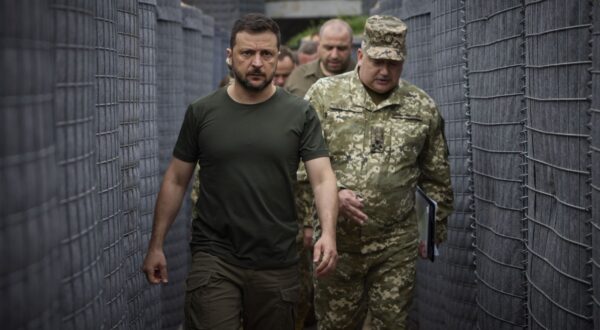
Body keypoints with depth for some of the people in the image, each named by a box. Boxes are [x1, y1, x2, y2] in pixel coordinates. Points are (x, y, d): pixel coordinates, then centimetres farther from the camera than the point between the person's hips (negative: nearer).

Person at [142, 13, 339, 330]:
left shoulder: (300, 114, 0)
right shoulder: (201, 112, 2)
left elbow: (323, 178, -7)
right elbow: (176, 180, 8)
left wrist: (328, 233, -24)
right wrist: (156, 244, 6)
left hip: (277, 264, 1)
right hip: (214, 258, 0)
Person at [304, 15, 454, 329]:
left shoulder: (422, 108, 4)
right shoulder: (324, 94, -1)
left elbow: (436, 177, 13)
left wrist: (435, 230, 14)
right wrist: (332, 193, -16)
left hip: (397, 246, 1)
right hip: (336, 242, 0)